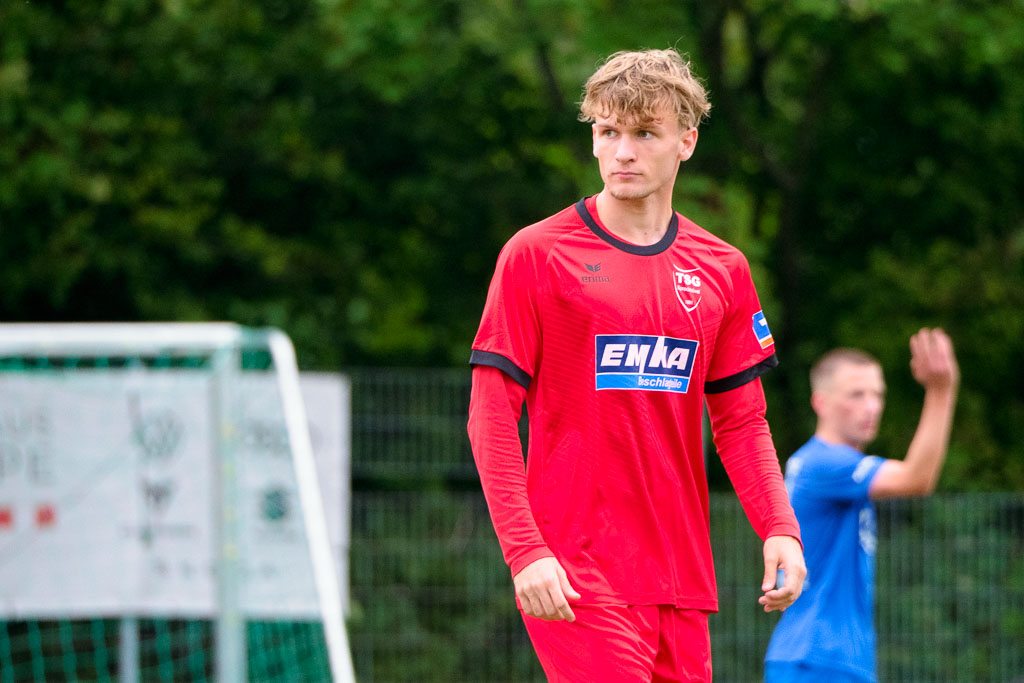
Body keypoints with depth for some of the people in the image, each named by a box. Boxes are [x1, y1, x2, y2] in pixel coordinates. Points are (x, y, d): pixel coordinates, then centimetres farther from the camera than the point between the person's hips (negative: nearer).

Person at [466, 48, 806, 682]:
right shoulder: (537, 255, -2)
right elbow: (491, 417, -4)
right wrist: (525, 551, -14)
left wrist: (780, 531, 0)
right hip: (578, 579, -5)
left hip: (683, 581, 5)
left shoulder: (722, 268, 11)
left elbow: (741, 421, 16)